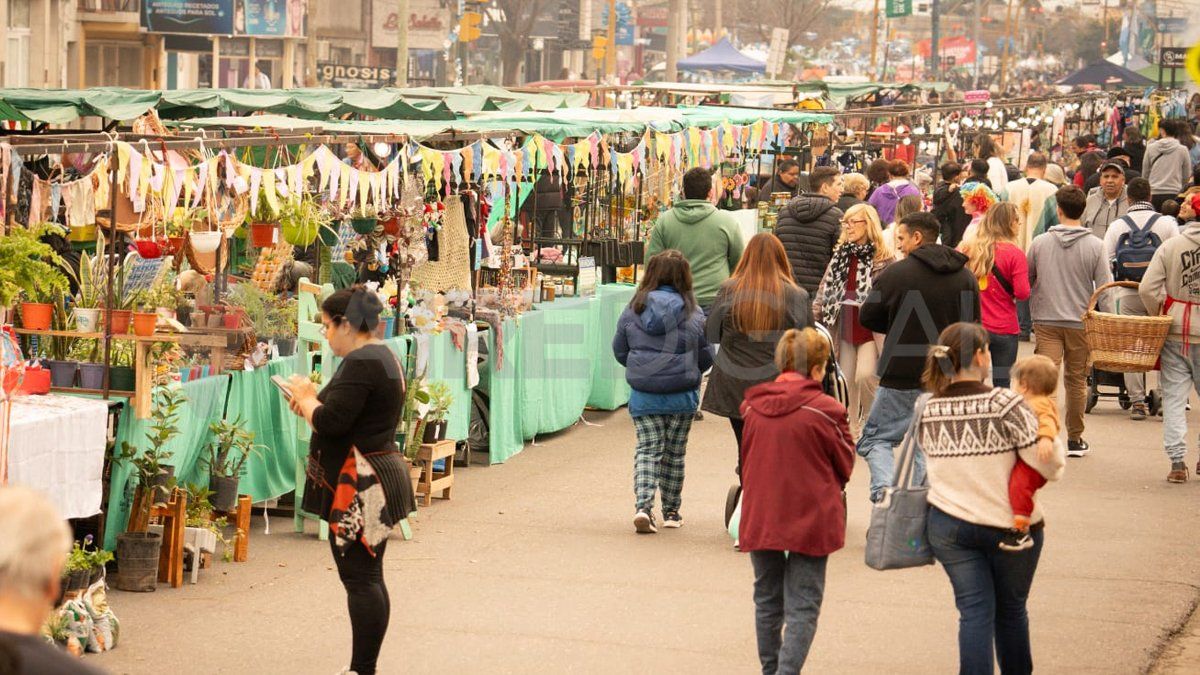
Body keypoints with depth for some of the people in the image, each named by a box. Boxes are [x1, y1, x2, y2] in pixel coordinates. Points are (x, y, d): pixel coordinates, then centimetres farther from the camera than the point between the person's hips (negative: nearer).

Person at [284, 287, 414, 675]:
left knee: (360, 578, -8)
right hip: (380, 478, 11)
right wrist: (314, 400, 10)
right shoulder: (383, 357, 15)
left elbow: (329, 422, -23)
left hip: (359, 487, -11)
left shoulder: (360, 364, -18)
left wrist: (306, 398, -4)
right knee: (369, 578, 14)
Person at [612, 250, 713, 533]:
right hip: (682, 396, 0)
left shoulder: (633, 310, -4)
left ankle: (643, 505, -14)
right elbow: (706, 358, -1)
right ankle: (671, 511, 24)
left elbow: (619, 351, 5)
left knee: (647, 450, 5)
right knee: (675, 453, 14)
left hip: (643, 395, 0)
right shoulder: (693, 315, -8)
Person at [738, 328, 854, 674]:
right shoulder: (825, 410, -14)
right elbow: (845, 465, -2)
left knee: (767, 600, 19)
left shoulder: (753, 407, 0)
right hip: (810, 520, -4)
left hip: (759, 518, 4)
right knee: (802, 606, 0)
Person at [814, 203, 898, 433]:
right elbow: (825, 288, 10)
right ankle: (851, 427, 20)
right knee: (846, 380, 9)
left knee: (865, 376, -17)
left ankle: (870, 420, 7)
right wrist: (814, 314, 0)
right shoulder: (841, 255, 10)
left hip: (871, 330, -6)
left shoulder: (885, 259, -7)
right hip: (845, 328, 6)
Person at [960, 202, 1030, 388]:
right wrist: (1010, 295, 5)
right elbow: (1022, 293, -15)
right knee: (1001, 382, 6)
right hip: (1004, 329, -3)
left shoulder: (966, 248, -2)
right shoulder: (1014, 253, -12)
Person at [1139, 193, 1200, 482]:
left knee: (1174, 396, 5)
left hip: (1175, 331, 0)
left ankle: (1177, 460, -2)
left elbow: (1147, 289, -9)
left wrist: (1160, 315, 7)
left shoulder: (1170, 246, -5)